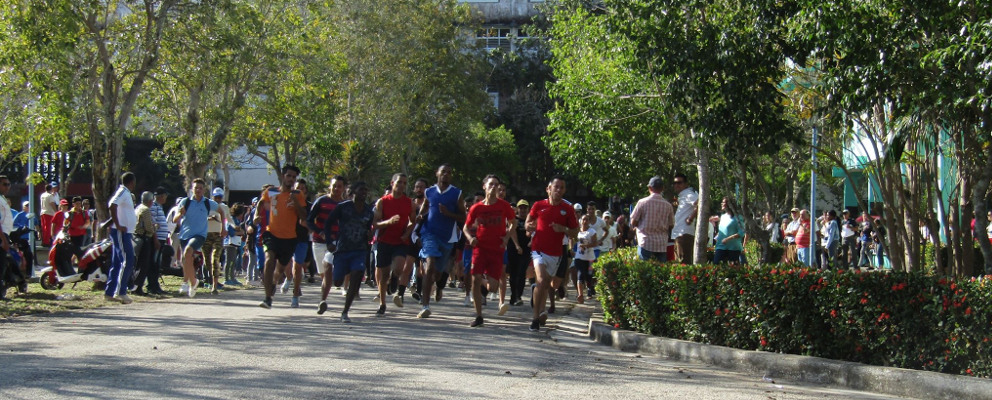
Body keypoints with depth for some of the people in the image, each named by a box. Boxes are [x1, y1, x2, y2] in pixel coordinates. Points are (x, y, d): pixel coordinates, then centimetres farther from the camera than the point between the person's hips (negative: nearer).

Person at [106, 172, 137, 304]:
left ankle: (109, 292, 14)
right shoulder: (123, 192, -11)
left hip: (125, 233, 10)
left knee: (117, 263, 11)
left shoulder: (126, 193, 17)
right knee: (127, 262, -13)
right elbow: (112, 206, -26)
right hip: (121, 233, -10)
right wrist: (118, 226, -24)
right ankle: (120, 292, -15)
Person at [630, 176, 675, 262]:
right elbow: (671, 226, 10)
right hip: (662, 245, 2)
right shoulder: (668, 205, 1)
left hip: (645, 243, -2)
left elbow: (633, 223, -1)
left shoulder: (642, 202, -6)